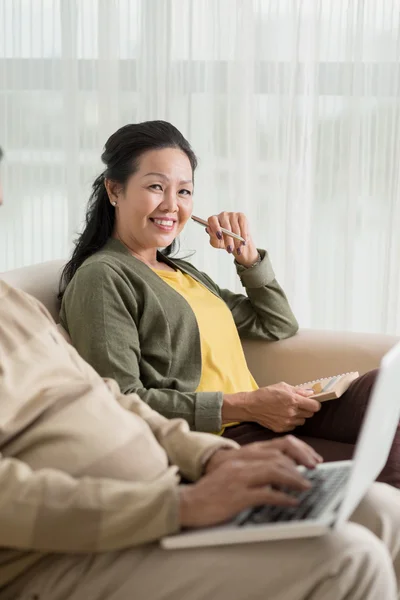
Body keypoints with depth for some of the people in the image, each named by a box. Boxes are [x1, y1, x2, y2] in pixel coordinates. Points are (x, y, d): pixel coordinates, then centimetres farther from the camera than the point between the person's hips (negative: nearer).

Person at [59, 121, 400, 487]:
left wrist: (247, 256, 18)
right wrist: (243, 406, -17)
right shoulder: (101, 277, -3)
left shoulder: (184, 273, 24)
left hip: (267, 423, 8)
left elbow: (278, 326, 34)